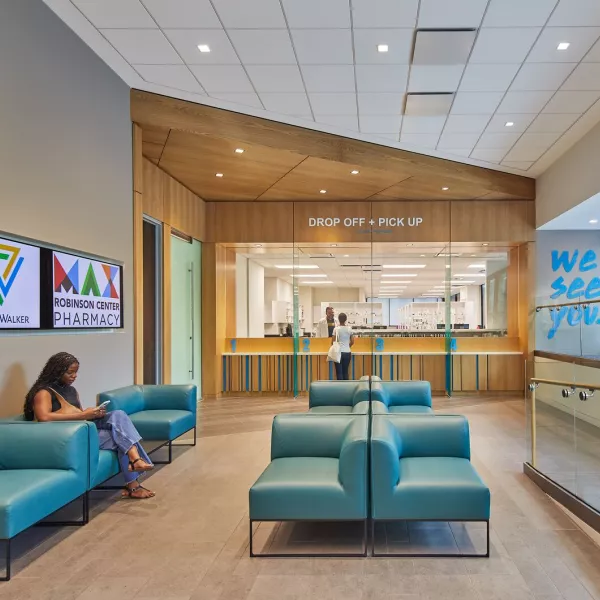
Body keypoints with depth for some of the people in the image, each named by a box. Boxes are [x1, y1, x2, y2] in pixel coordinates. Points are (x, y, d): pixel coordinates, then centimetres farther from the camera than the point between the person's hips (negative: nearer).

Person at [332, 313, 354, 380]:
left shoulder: (336, 328, -6)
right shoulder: (349, 329, 2)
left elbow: (333, 342, -5)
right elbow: (352, 342, 7)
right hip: (347, 352, 3)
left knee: (339, 372, 2)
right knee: (346, 372, 10)